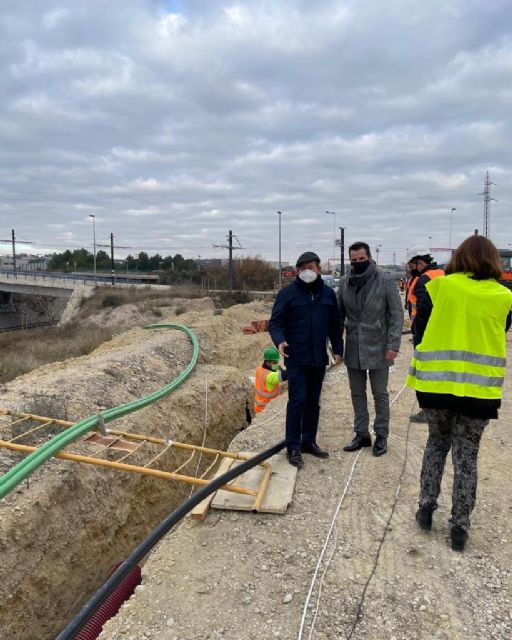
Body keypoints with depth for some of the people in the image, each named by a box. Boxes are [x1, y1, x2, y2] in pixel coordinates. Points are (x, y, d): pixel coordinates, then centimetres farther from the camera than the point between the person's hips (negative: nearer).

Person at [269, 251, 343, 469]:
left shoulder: (328, 294, 8)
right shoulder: (287, 293, -6)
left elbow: (334, 325, 15)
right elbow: (275, 322, -6)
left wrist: (338, 349, 8)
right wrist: (279, 340, -24)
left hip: (319, 358, 5)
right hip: (296, 358, -5)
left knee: (313, 401, 13)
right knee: (297, 400, -7)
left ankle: (309, 441, 26)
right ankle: (293, 448, 4)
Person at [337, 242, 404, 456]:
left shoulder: (386, 281, -8)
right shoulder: (344, 282, 3)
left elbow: (397, 314, -6)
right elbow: (339, 314, 9)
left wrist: (393, 344, -13)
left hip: (378, 348, -4)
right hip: (353, 349, 4)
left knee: (380, 394, 8)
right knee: (357, 394, 13)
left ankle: (381, 436, 23)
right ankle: (361, 434, 27)